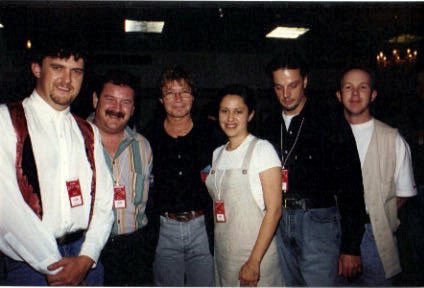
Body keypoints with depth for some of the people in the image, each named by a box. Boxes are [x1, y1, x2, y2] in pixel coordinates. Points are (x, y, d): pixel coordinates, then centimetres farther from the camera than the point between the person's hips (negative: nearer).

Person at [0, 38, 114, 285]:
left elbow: (104, 201, 5)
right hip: (32, 262, -4)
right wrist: (54, 266, -13)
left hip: (86, 262, 4)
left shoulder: (88, 133, 10)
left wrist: (86, 259, -9)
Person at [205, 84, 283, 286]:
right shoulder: (217, 153, 9)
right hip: (221, 253, 6)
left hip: (257, 254, -5)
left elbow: (274, 209, -16)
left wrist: (254, 261, -19)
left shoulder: (262, 149, -11)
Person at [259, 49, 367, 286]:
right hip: (280, 222, 5)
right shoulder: (271, 126, 10)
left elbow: (351, 185, -8)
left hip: (319, 220, -4)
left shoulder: (331, 120, -5)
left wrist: (351, 247, -11)